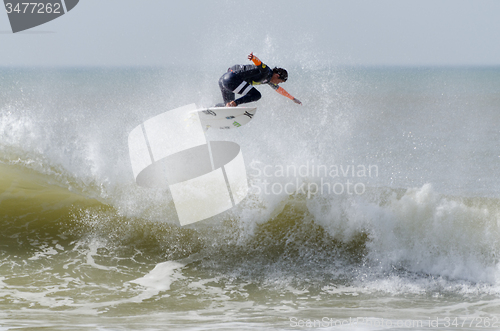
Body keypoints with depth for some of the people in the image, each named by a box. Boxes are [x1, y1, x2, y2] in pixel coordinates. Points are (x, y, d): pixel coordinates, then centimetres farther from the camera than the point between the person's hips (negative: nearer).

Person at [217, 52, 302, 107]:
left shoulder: (269, 80, 20)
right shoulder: (266, 72, -9)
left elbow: (279, 89, 37)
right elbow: (259, 63, -30)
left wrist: (293, 98, 45)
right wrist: (253, 57, -53)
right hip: (232, 78, -10)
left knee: (228, 105, 25)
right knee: (256, 95, -15)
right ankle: (233, 103, -24)